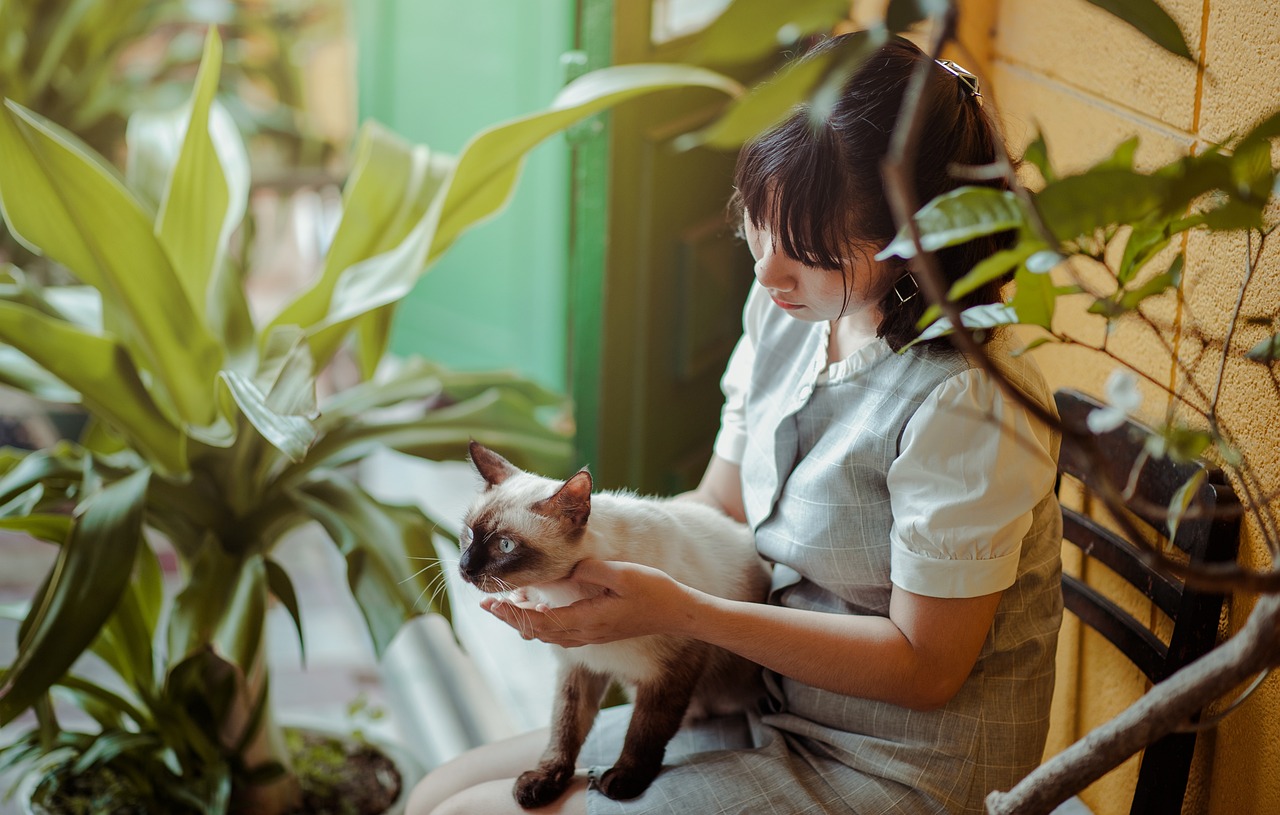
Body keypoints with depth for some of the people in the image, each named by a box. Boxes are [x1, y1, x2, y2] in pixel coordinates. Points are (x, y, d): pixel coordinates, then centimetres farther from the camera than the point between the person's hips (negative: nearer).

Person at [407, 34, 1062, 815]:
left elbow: (926, 665, -20)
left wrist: (677, 609, -24)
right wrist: (585, 551, -12)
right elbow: (720, 506, 9)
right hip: (771, 707, 8)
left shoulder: (965, 406, -26)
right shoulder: (785, 310, -1)